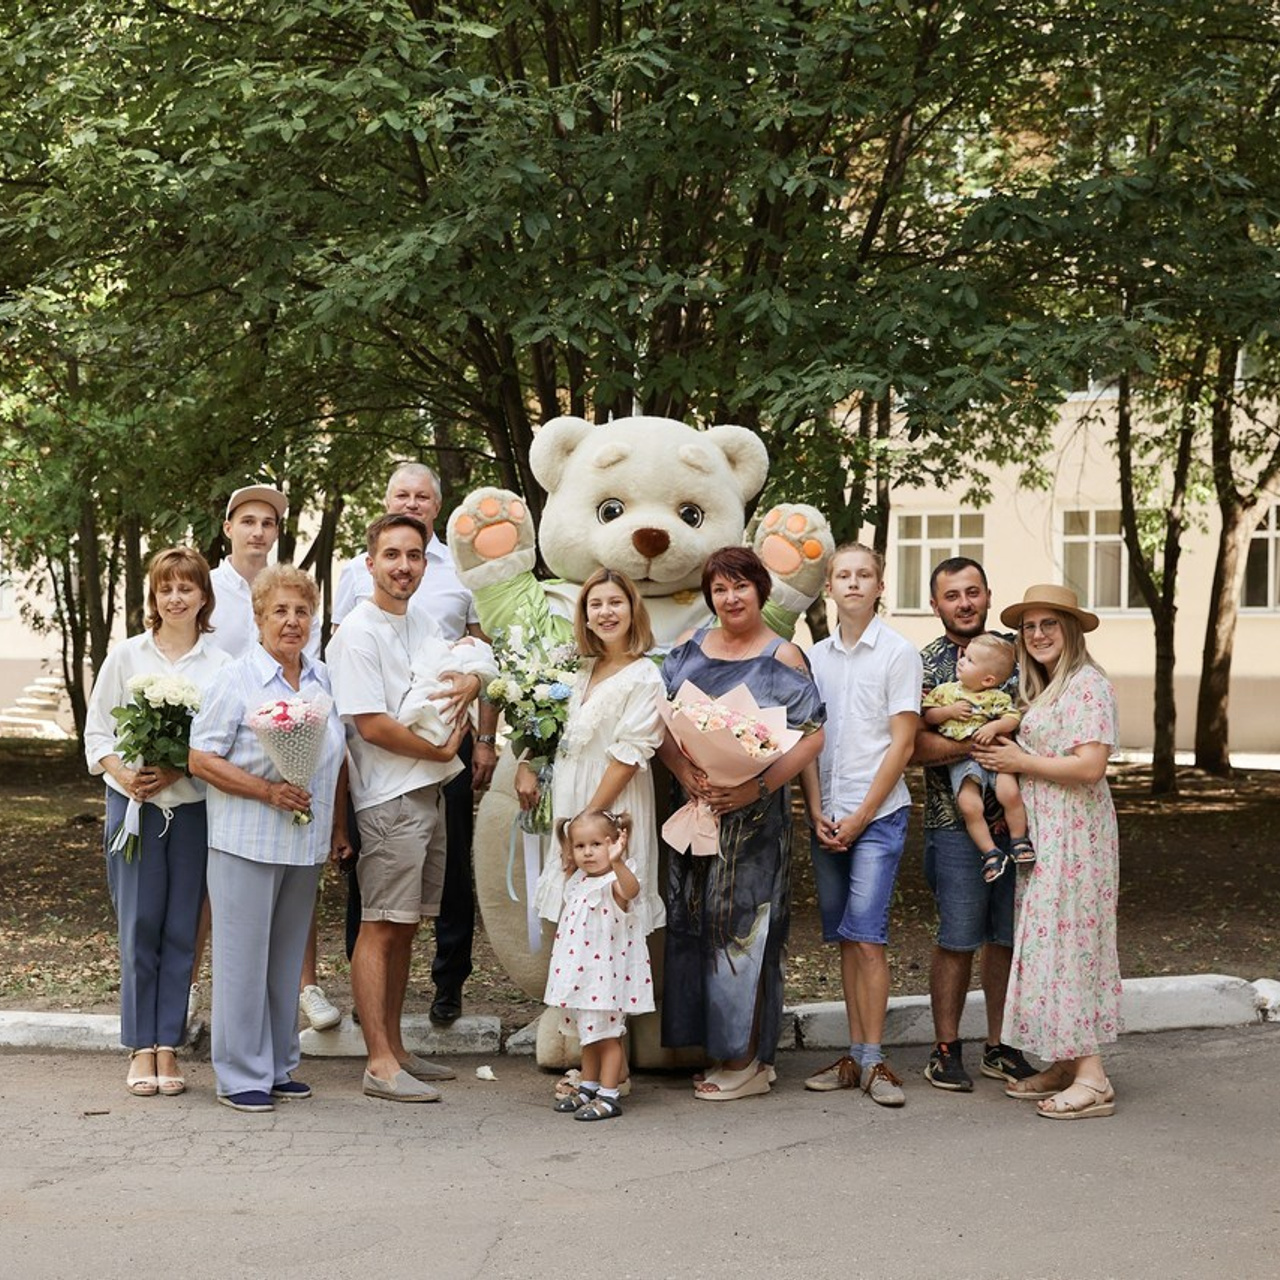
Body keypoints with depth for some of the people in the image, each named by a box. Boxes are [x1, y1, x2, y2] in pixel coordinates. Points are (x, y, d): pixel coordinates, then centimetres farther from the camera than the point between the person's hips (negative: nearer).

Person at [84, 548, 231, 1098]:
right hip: (134, 805, 0)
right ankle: (140, 1049, 8)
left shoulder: (220, 665, 2)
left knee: (181, 929, 4)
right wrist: (122, 773, -11)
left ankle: (167, 1047, 11)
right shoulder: (126, 655, 4)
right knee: (139, 925, 0)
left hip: (195, 805, 0)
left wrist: (177, 769, -15)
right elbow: (97, 729, 5)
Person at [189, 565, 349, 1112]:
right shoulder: (235, 679, -7)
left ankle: (278, 1067, 22)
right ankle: (241, 1076, 6)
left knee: (287, 958, 13)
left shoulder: (324, 681, 11)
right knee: (243, 957, -2)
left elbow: (338, 759, 19)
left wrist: (339, 826, 14)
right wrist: (268, 790, -18)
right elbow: (201, 759, -11)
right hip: (246, 839, -6)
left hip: (306, 843, 6)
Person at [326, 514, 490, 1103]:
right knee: (381, 927, -7)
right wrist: (440, 750, -9)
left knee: (406, 925, 12)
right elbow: (371, 725, -17)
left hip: (430, 794, 8)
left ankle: (395, 1048, 20)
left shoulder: (424, 623, 13)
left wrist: (471, 680, 1)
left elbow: (474, 660, 26)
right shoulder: (357, 633, -12)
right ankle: (380, 1064, -6)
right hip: (388, 800, -8)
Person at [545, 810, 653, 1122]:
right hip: (580, 974, 8)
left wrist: (617, 862, -59)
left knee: (606, 1033, -2)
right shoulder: (578, 883, 9)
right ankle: (588, 1087, 30)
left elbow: (631, 889, -43)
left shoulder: (613, 882, -17)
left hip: (607, 973, -8)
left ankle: (608, 1095, 4)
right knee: (588, 1034, 18)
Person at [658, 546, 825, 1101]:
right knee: (694, 923, 6)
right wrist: (685, 773, -11)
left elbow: (811, 738, -9)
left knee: (742, 923, -3)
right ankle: (718, 1048, 16)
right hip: (695, 805, 5)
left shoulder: (781, 656, -3)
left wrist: (758, 787, -19)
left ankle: (747, 1061, 5)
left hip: (754, 811, -5)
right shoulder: (691, 648, 11)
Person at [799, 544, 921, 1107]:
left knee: (866, 936, -11)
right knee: (845, 939, 7)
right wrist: (816, 811, -1)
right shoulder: (815, 656, 11)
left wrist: (860, 817, -10)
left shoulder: (898, 653, -3)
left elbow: (901, 745, -6)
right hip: (826, 817, 5)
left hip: (878, 813, -5)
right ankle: (855, 1055, 12)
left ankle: (873, 1060, -6)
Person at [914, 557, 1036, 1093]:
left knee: (1008, 936, 9)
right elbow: (910, 746, -9)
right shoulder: (923, 664, 0)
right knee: (958, 938, -2)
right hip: (956, 823, -4)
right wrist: (975, 743, -21)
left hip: (1016, 820, 4)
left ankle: (998, 1047, 19)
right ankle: (946, 1050, 9)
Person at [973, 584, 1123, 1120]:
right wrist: (1001, 750, 2)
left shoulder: (1088, 684, -12)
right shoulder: (1043, 689, 18)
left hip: (1073, 833, -9)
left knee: (1066, 942, -10)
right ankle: (1062, 1065, 15)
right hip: (1042, 834, 9)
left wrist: (1020, 762, -12)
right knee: (1047, 942, 9)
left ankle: (1093, 1079, -8)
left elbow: (1090, 765, -20)